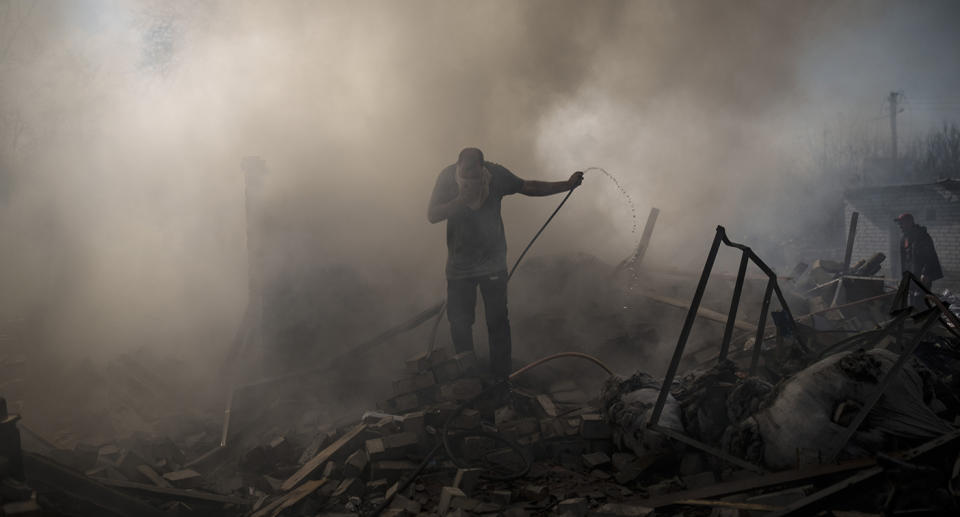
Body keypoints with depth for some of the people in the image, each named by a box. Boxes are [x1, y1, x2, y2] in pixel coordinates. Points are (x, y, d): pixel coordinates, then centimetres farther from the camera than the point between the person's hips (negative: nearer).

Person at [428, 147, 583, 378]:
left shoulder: (495, 173, -10)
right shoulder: (447, 177, -11)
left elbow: (528, 187, 2)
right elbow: (432, 215, -14)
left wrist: (567, 185, -3)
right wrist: (460, 201, -28)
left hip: (492, 263, 0)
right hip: (459, 265, 0)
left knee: (497, 322, 2)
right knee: (459, 323, 5)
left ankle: (501, 375, 13)